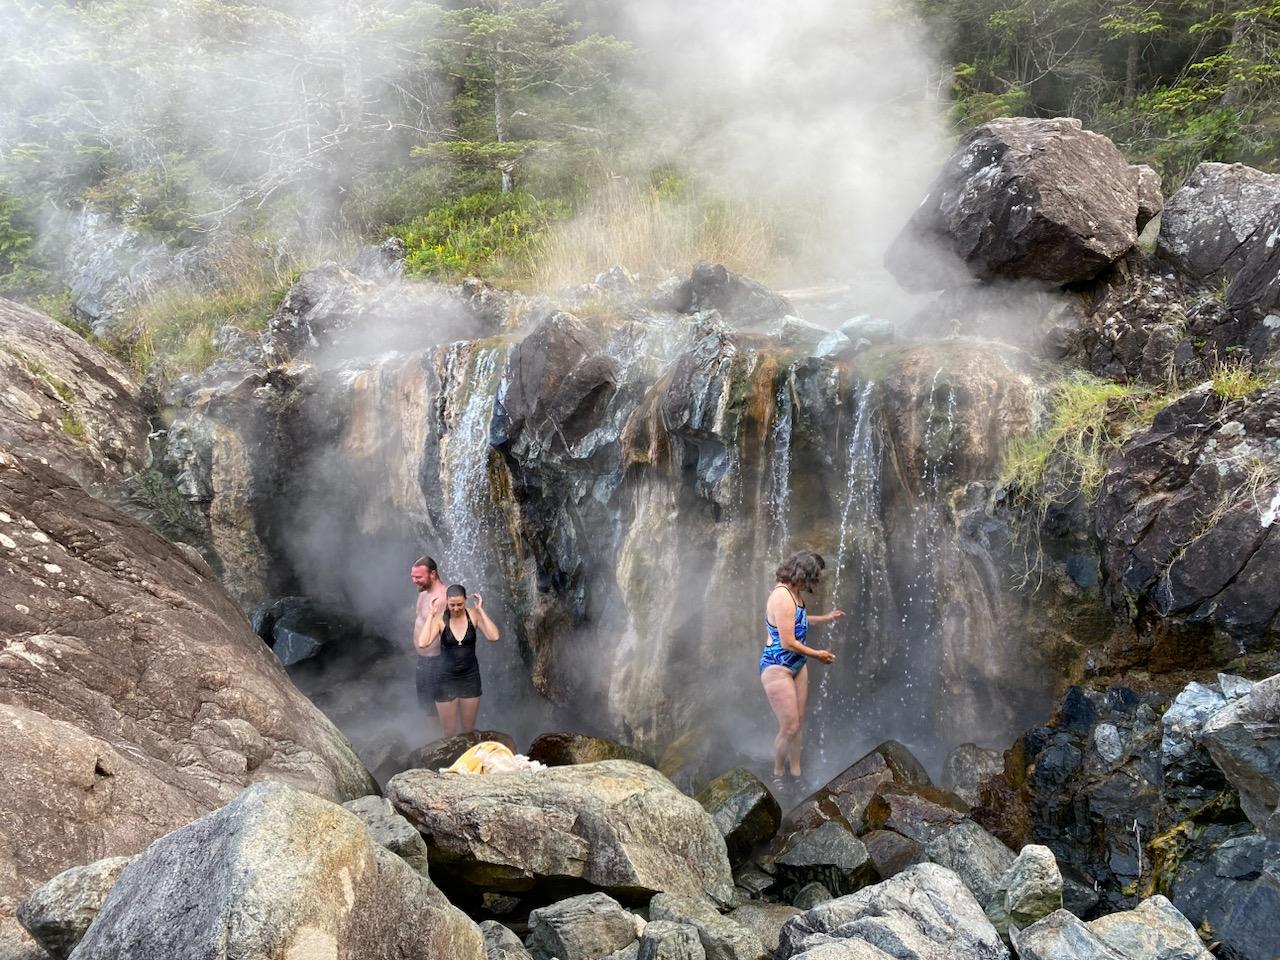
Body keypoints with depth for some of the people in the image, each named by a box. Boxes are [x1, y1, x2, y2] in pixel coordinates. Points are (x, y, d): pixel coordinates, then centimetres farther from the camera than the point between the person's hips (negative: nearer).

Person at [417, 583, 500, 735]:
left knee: (469, 731, 15)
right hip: (446, 678, -1)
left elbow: (493, 637, -21)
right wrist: (431, 615, -21)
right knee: (448, 733, 9)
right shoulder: (440, 619, -12)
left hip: (470, 677, 1)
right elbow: (422, 644, -24)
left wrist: (481, 610, -19)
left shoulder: (473, 615, -9)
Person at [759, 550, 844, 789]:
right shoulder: (782, 597, -24)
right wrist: (817, 655, -12)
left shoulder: (793, 593, 5)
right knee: (789, 727, -4)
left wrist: (826, 618, 27)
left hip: (797, 665, 9)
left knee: (799, 723, 12)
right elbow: (788, 642, -24)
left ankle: (796, 774, 23)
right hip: (777, 667, -9)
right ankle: (778, 775, 15)